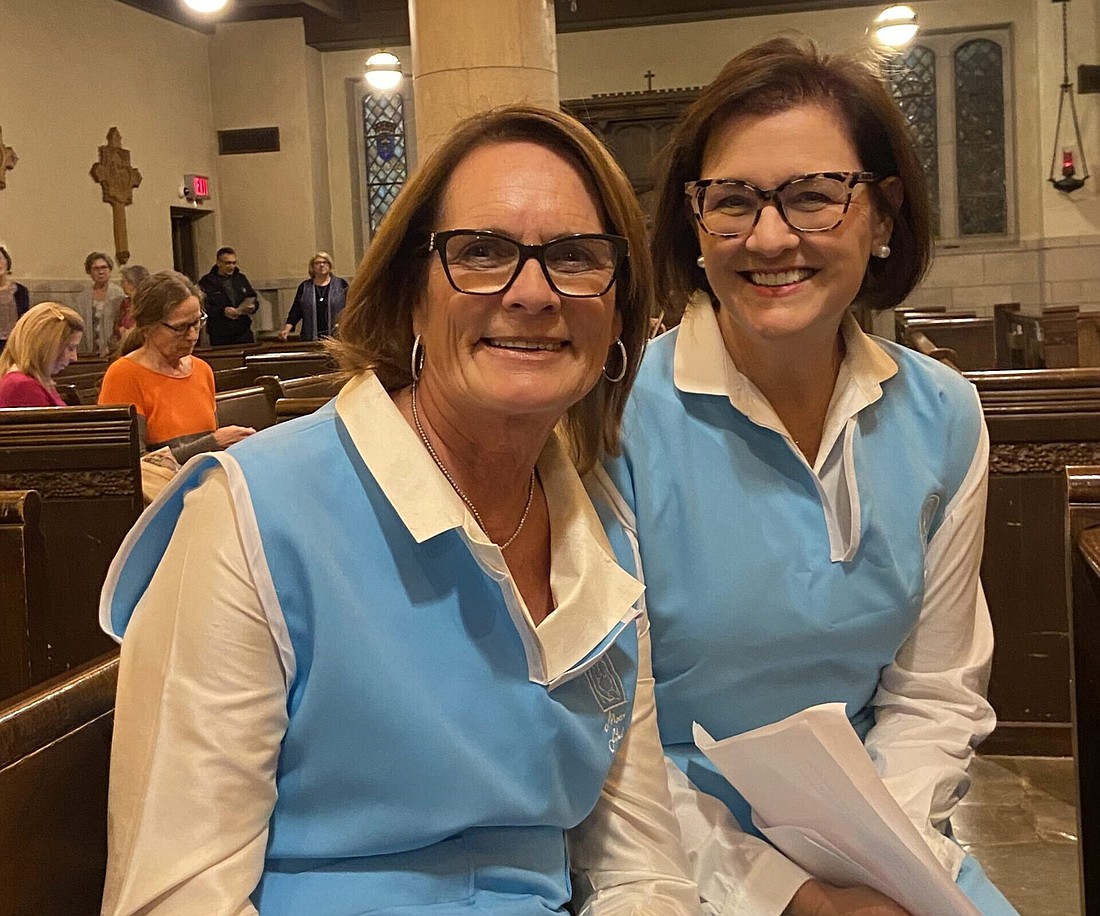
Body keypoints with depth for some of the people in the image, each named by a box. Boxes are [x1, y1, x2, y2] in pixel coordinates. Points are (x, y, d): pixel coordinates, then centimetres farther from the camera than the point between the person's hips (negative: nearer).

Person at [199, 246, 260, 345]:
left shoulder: (241, 278, 14)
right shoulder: (207, 282, -3)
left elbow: (253, 297, 21)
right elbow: (203, 307, -10)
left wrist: (253, 306, -1)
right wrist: (222, 311, -21)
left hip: (244, 332, 4)